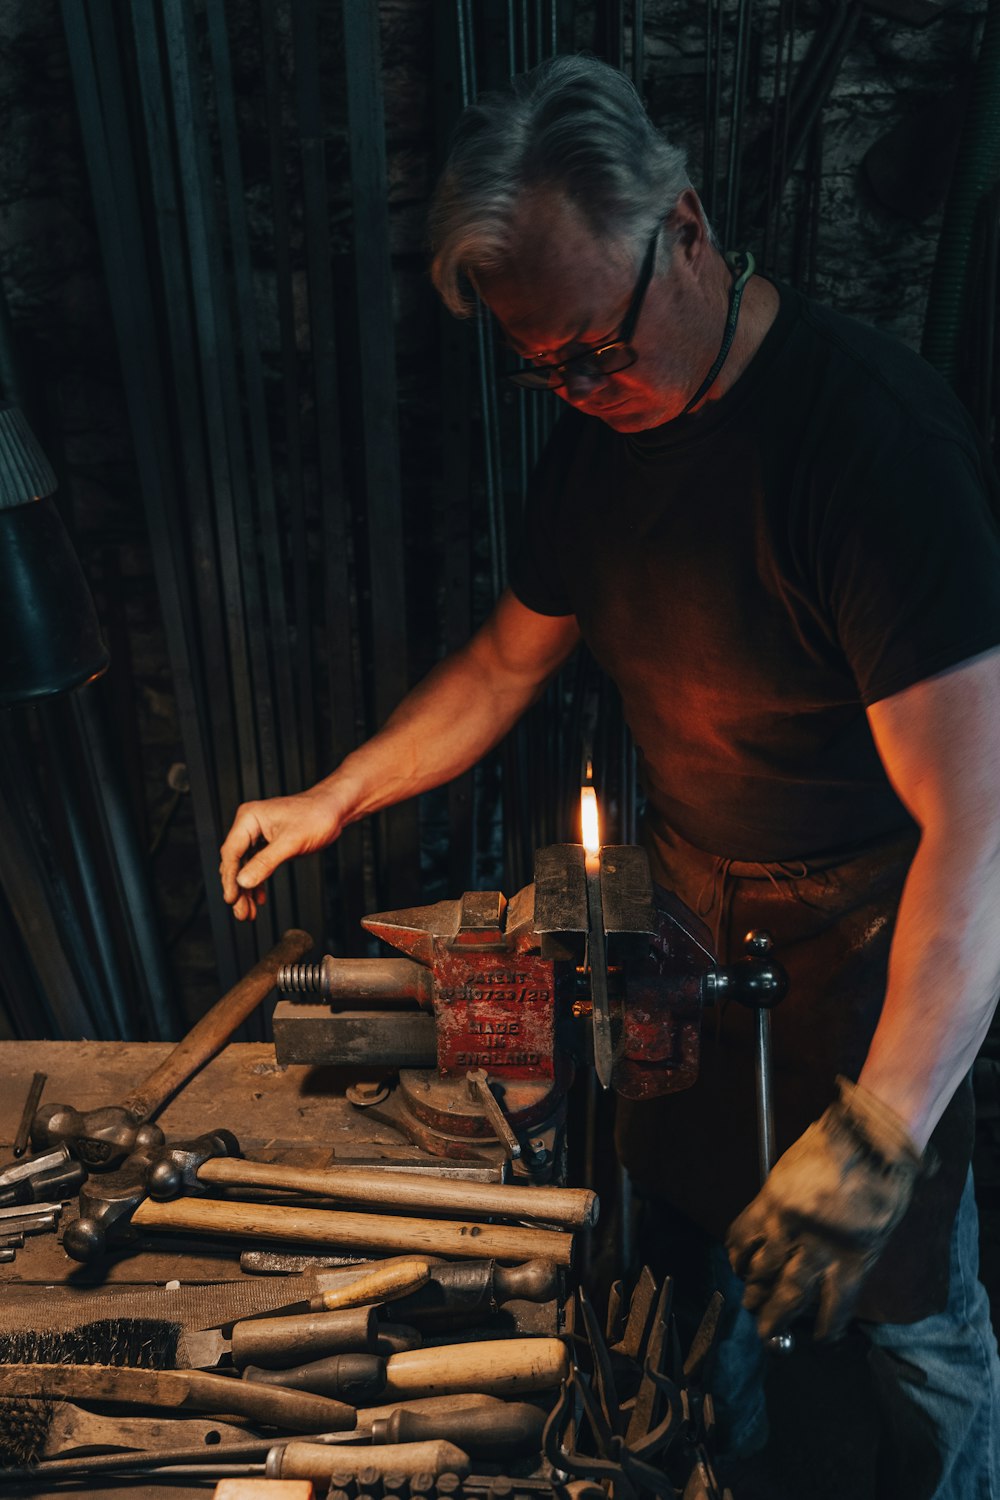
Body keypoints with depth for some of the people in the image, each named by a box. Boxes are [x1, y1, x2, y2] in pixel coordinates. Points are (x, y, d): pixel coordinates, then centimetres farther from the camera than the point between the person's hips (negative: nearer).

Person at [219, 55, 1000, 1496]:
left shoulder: (870, 426, -28)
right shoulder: (599, 438, -3)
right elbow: (508, 662, 11)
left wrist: (883, 1133, -34)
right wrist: (333, 799, 5)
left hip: (863, 934, -6)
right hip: (683, 900, 7)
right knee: (683, 1217, 22)